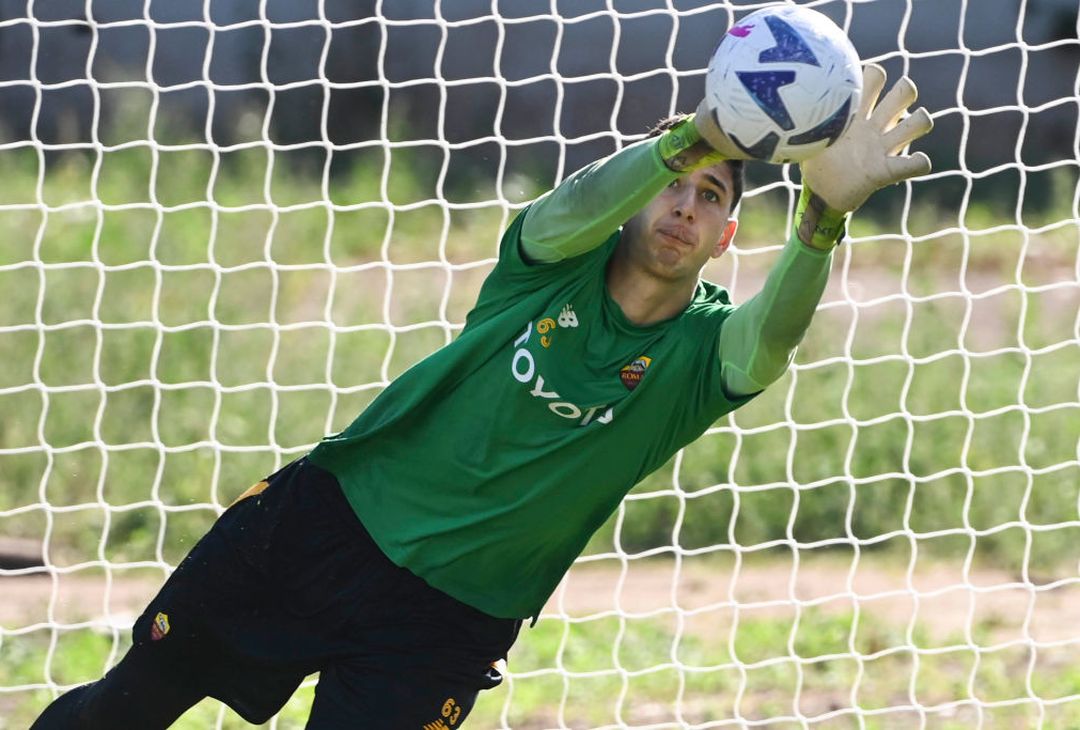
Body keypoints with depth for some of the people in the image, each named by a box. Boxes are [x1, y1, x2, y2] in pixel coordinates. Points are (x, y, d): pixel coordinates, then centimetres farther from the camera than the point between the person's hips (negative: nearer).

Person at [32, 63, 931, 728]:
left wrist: (824, 213, -56)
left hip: (441, 625, -1)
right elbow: (581, 202, -34)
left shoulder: (701, 351, -12)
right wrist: (688, 141, -55)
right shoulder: (558, 258, -10)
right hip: (325, 521, 1)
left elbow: (773, 335, -35)